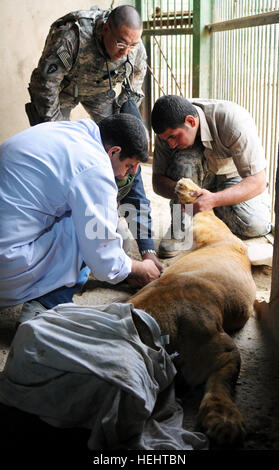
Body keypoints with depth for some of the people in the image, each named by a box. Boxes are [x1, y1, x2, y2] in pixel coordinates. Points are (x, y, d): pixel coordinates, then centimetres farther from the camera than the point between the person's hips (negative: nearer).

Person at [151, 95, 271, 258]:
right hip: (198, 180, 2)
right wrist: (176, 191, -42)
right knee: (184, 157, -33)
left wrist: (214, 199, -49)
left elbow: (258, 182, -34)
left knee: (255, 225, -30)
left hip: (233, 177, -2)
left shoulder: (235, 121, -33)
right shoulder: (168, 129, -21)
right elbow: (158, 180, -17)